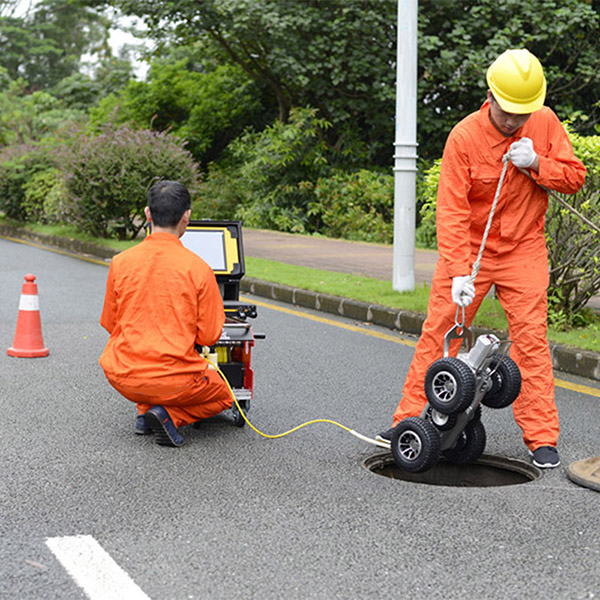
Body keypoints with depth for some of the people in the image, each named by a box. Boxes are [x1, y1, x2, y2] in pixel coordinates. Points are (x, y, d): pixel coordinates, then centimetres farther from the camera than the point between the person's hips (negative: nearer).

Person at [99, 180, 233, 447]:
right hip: (174, 381, -4)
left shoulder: (121, 262, -3)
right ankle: (170, 415, -2)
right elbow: (209, 336, -5)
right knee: (224, 395, 26)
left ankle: (145, 411, 14)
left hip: (122, 378, 4)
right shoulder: (198, 268, -11)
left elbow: (109, 323, 8)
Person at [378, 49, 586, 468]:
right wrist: (459, 272, -28)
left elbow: (575, 176, 1)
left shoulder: (545, 123, -5)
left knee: (531, 339, -3)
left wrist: (537, 164, -19)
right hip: (469, 249, -1)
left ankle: (542, 438, 4)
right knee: (438, 334, 0)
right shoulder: (464, 137, -16)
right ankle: (410, 419, 12)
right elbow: (451, 210, -19)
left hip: (525, 251, 2)